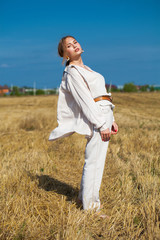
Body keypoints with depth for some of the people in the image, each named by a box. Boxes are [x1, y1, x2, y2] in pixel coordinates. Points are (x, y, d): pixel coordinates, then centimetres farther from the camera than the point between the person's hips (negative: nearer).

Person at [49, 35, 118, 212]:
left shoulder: (85, 69, 22)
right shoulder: (73, 72, -7)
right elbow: (85, 101, -15)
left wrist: (111, 120, 17)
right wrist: (101, 125, -19)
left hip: (104, 117, 9)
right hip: (95, 118, -9)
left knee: (94, 160, 16)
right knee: (94, 162, -6)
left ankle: (84, 197, 30)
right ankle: (91, 207, 4)